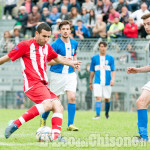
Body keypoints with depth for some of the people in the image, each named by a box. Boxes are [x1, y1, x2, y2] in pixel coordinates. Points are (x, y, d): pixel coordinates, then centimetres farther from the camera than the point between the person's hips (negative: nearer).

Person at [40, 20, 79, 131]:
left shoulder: (74, 43, 7)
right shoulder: (55, 44, -11)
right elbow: (49, 61, -12)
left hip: (70, 74, 3)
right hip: (57, 75, -3)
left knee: (72, 97, -14)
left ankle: (70, 124, -9)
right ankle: (43, 119, 30)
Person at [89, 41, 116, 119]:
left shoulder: (110, 58, 5)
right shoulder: (94, 58, 7)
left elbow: (113, 70, 2)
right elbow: (92, 71, 13)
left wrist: (113, 79, -14)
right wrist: (90, 82, 14)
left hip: (107, 82, 1)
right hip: (98, 82, -1)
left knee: (107, 99, 9)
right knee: (98, 98, -14)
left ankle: (107, 113, 31)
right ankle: (98, 115, -16)